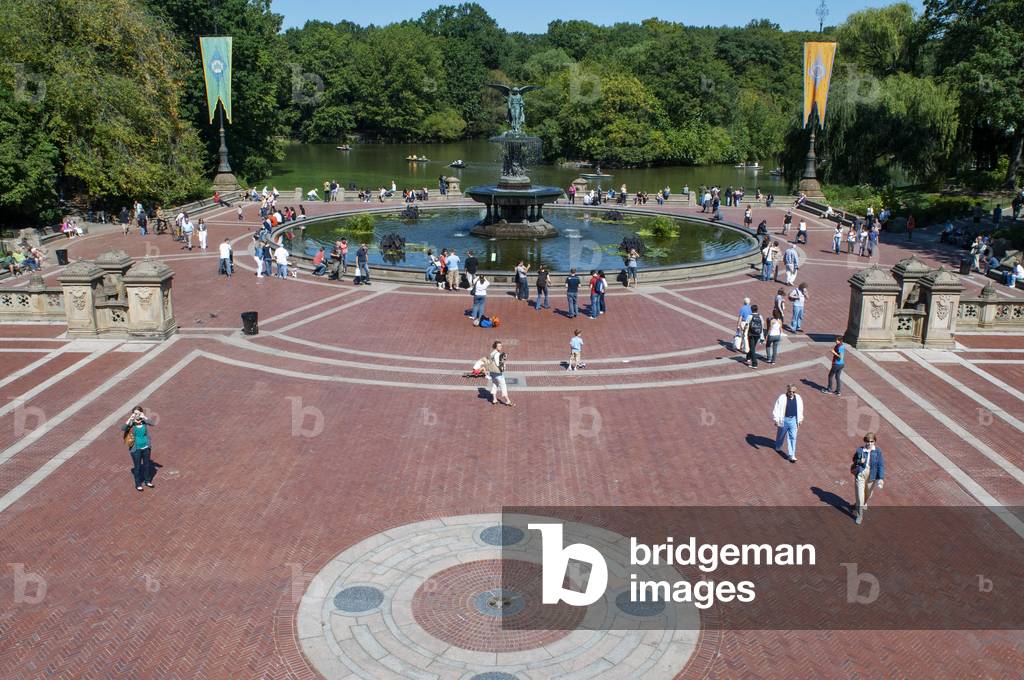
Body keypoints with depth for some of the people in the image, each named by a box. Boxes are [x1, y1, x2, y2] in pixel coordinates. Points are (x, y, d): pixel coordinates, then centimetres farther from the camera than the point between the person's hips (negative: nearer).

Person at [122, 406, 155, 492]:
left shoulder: (144, 421, -10)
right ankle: (138, 484, 27)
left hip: (146, 447, 2)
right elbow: (122, 428, -29)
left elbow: (152, 424, -27)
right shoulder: (131, 423, -14)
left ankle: (147, 481, 39)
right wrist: (130, 419, -38)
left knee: (147, 464, 19)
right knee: (137, 467, 10)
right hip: (136, 449, -2)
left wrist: (144, 417, -36)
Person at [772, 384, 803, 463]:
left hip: (793, 420, 2)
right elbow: (776, 409, -11)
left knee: (793, 438, -1)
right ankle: (778, 447, 47)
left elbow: (800, 409, 10)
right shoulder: (782, 398, -15)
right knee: (781, 435, 19)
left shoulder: (798, 398, -3)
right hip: (784, 420, -2)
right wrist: (776, 420, -12)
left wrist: (800, 420, 15)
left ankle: (791, 455, 3)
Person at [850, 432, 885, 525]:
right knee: (860, 495, -5)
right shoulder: (859, 450, -8)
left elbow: (881, 465, -10)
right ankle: (859, 515, 8)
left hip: (871, 476, 1)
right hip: (860, 474, -1)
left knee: (868, 494, 22)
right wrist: (859, 461, -16)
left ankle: (863, 504, 55)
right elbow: (854, 460, 8)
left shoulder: (878, 452, -9)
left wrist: (881, 478, -18)